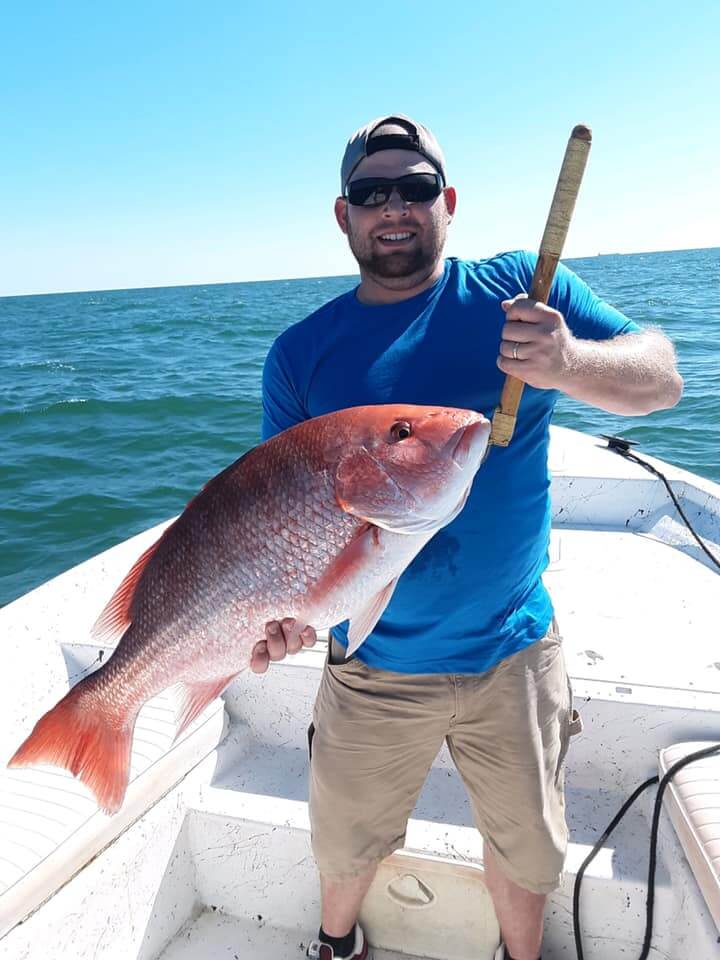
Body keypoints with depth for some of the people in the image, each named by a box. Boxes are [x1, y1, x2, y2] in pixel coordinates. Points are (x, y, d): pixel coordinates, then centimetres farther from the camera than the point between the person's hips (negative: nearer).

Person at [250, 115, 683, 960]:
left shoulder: (524, 289, -5)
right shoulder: (302, 351, -4)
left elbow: (662, 379, -10)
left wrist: (571, 364, -31)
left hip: (513, 653, 0)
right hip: (372, 667, 1)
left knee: (526, 849, 23)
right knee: (346, 845, 23)